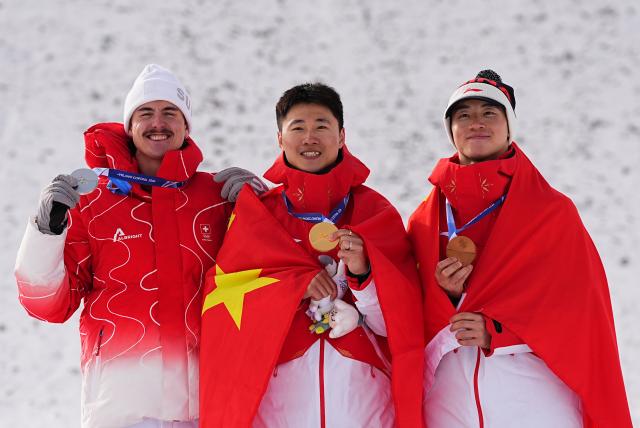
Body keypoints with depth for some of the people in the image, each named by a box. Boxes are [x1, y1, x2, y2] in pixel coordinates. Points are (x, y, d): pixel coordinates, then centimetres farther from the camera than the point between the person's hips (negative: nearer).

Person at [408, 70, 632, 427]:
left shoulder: (554, 212, 2)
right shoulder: (424, 222, 8)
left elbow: (580, 311, -4)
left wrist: (497, 330, -14)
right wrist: (444, 295, -12)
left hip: (534, 397, -2)